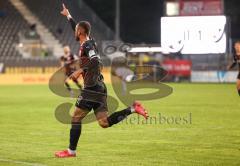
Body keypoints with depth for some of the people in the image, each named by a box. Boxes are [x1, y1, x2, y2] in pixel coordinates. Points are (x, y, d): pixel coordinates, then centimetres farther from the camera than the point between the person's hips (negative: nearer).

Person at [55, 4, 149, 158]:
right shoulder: (89, 43, 17)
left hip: (92, 88, -9)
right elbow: (79, 29, 37)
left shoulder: (87, 46, -9)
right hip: (100, 88, 9)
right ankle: (132, 108, -7)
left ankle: (71, 150, 2)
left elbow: (96, 61, -28)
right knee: (105, 122, 3)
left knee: (76, 118, -1)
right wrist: (68, 16, 48)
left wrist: (80, 71, -29)